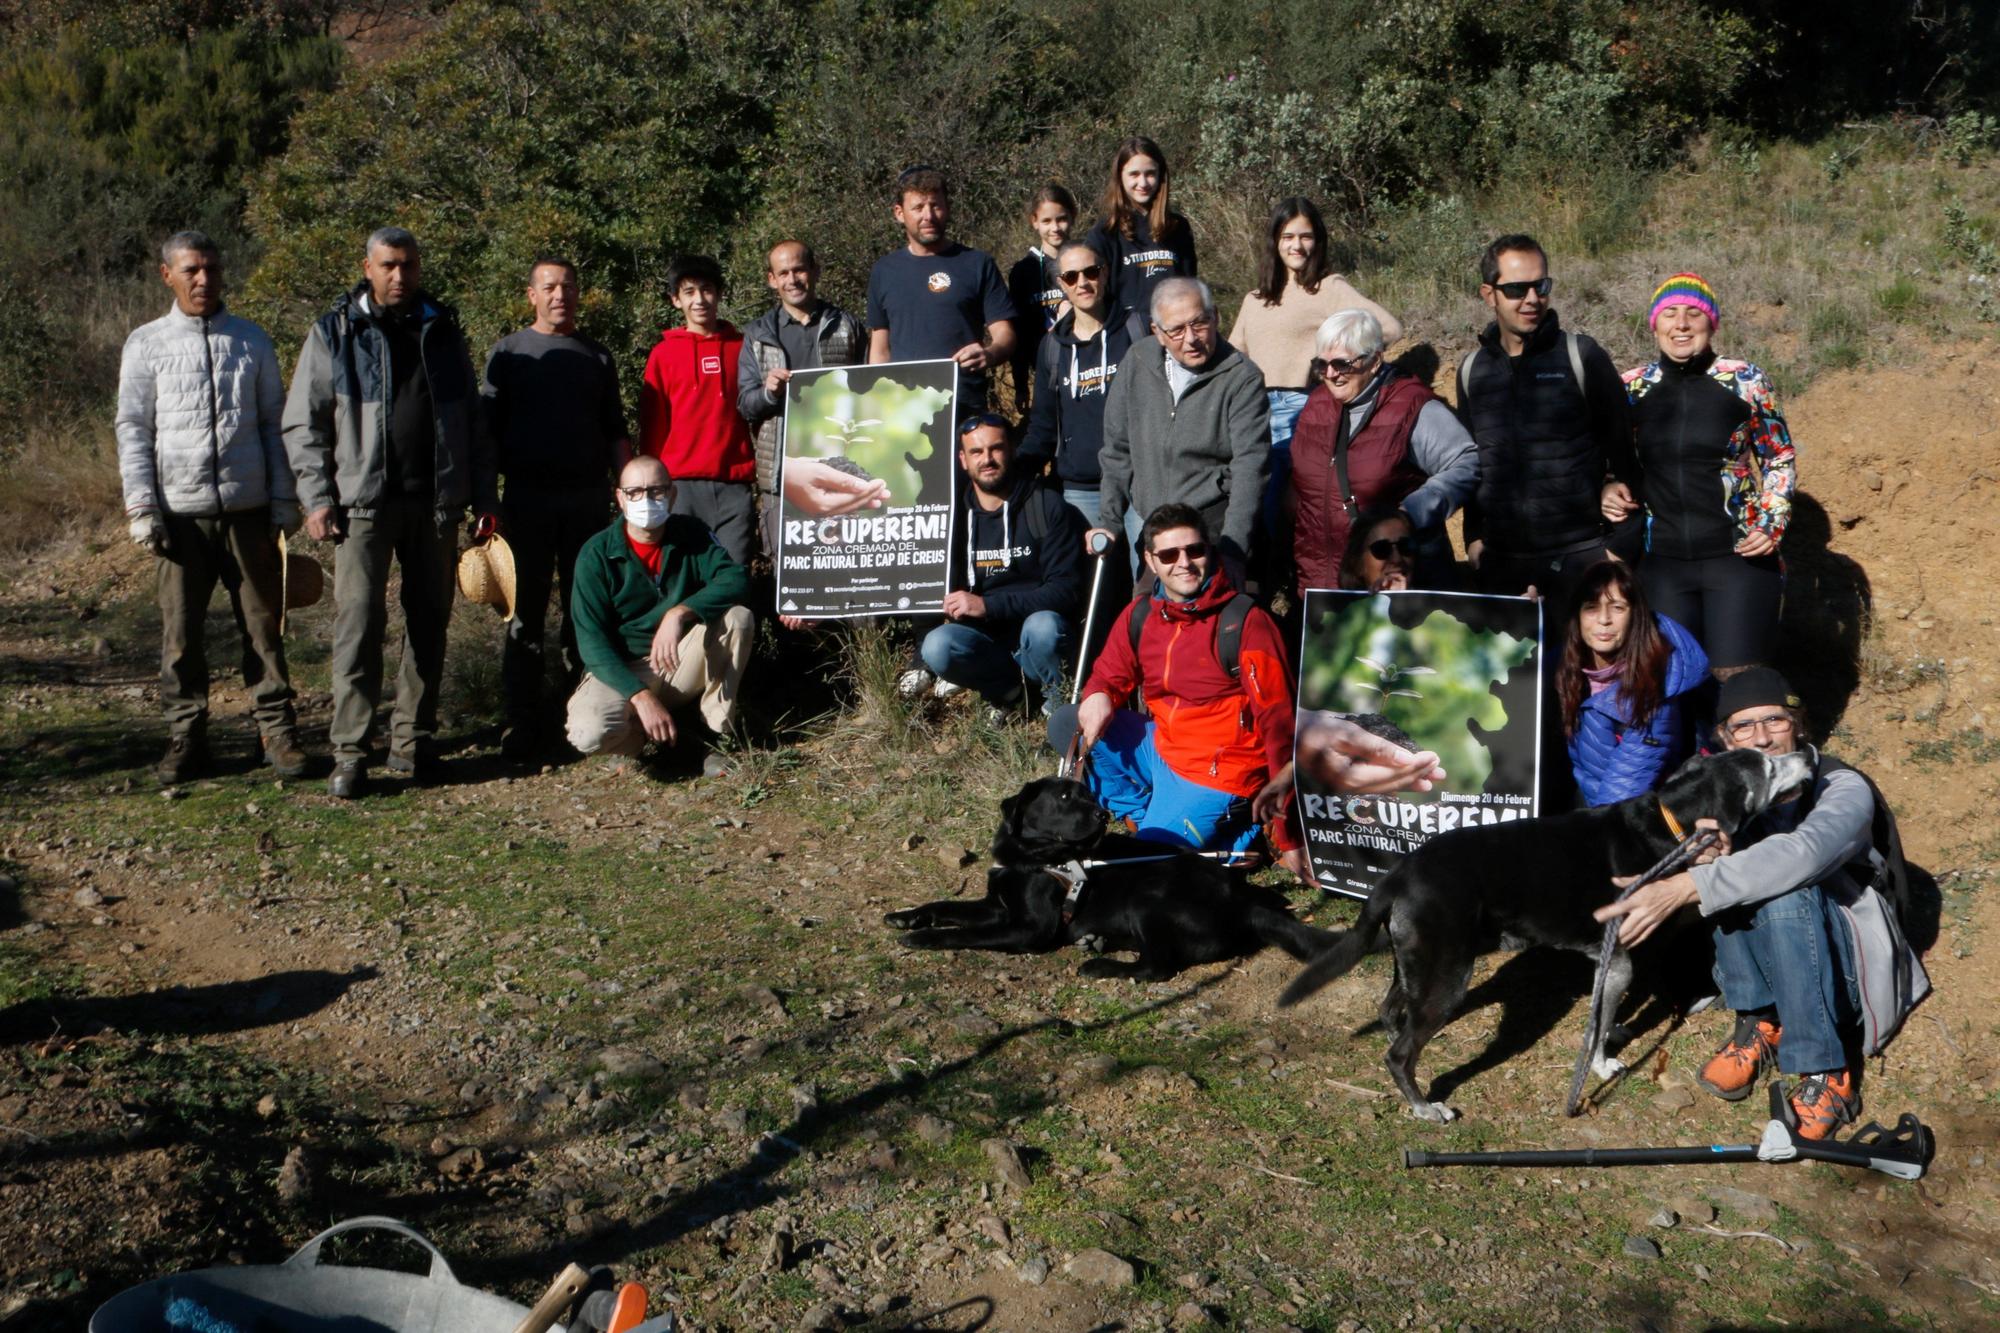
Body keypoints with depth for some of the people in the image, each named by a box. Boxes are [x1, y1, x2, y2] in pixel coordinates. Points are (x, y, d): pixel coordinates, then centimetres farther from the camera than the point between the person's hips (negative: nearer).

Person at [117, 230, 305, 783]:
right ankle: (186, 735, 14)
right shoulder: (146, 344, 6)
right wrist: (141, 507, -3)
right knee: (180, 631, 3)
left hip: (249, 508, 1)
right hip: (181, 510, 0)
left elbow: (274, 422, 11)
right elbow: (133, 429, 5)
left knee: (262, 623, 3)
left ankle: (277, 730, 10)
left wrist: (285, 499, 5)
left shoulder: (252, 340, 9)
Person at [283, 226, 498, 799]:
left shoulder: (443, 332, 13)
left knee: (429, 623, 7)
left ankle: (413, 740, 18)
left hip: (436, 503, 3)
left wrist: (485, 495, 9)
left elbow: (473, 422, 15)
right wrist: (317, 498, -7)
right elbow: (302, 424, 3)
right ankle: (350, 753, -5)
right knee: (358, 624, -9)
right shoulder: (334, 334, 4)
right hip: (364, 502, -3)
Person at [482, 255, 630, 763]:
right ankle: (524, 725, 2)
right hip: (528, 497, -2)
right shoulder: (508, 353, 7)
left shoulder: (597, 356, 14)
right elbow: (488, 429, 5)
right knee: (526, 612, -2)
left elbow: (616, 432, 15)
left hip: (588, 497, 2)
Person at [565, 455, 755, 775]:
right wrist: (641, 697, -28)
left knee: (738, 617, -23)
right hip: (620, 671, -3)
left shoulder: (690, 533, -2)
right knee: (590, 734, -33)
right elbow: (592, 641, -16)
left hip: (681, 664, 3)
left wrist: (680, 613, -34)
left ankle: (716, 734, -11)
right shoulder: (596, 554, -11)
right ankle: (641, 733, 4)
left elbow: (736, 578, -17)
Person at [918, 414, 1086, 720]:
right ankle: (1005, 688, 1)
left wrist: (988, 605, -21)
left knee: (1043, 626, -37)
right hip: (987, 641, 3)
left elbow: (1066, 589, -13)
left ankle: (1058, 694, -4)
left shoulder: (1047, 506, -6)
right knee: (937, 645, -29)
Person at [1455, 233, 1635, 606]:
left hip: (1580, 552, -3)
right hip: (1500, 558, 3)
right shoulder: (1472, 369, 9)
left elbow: (1621, 449, 1)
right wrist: (1473, 536, 11)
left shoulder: (1581, 356, -2)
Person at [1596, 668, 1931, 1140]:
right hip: (1770, 962, 4)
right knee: (1737, 874, -25)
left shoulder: (1844, 788, -20)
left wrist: (1683, 888, -52)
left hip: (1848, 965, -4)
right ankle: (1758, 1024, -14)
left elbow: (1802, 853, -42)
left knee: (1784, 893, -34)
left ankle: (1827, 1074, -25)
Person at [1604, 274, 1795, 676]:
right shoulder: (1632, 388, 2)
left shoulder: (1744, 381, -3)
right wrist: (1609, 486, -5)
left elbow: (1780, 459, 6)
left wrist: (1772, 522, -7)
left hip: (1738, 556, -2)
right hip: (1661, 561, 2)